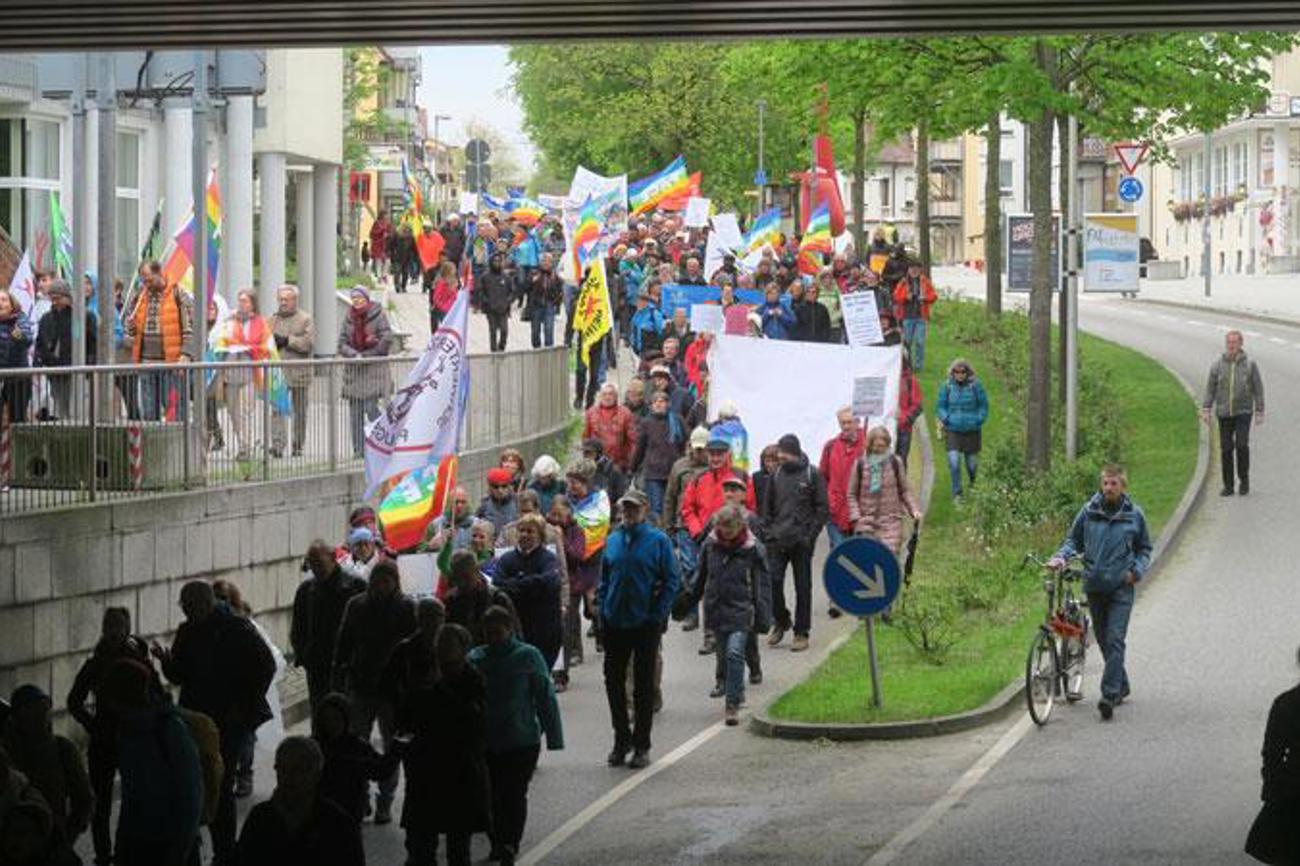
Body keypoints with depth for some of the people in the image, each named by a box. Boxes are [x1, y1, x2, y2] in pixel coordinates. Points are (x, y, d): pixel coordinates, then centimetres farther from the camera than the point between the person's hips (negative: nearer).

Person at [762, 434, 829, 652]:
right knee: (772, 580, -6)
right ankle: (781, 621, 14)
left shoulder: (812, 475, -2)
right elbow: (767, 507, 17)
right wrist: (767, 532, 4)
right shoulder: (777, 475, 10)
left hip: (801, 541, -3)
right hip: (777, 540, 3)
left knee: (802, 586, 2)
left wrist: (811, 534, -10)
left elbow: (823, 509, -2)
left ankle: (802, 633, 9)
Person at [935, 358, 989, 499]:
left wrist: (979, 421, -8)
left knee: (972, 463, 9)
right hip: (952, 430, 0)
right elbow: (940, 406, 9)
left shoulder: (975, 386, -5)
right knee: (954, 462, -12)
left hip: (971, 430, 0)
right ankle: (957, 493, -1)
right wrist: (945, 418, -9)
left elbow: (983, 405, 5)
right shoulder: (947, 386, -1)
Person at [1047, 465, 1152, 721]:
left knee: (1115, 639, -13)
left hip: (1121, 587, -3)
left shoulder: (1134, 515, 1)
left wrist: (1137, 570, -5)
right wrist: (1061, 556, -8)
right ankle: (1121, 685, 29)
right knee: (1103, 639, 11)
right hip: (1094, 585, 3)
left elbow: (1144, 549, 13)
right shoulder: (1089, 511, 2)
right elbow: (1074, 540, 11)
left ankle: (1110, 694, -17)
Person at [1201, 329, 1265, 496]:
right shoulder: (1218, 364, 0)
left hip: (1243, 412, -2)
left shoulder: (1250, 364, -4)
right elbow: (1210, 388, 3)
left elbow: (1258, 389, 1)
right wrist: (1206, 410, -4)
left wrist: (1259, 413, -1)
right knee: (1226, 449, 2)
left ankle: (1244, 478, 4)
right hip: (1224, 413, 2)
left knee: (1242, 445, -16)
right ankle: (1228, 485, 12)